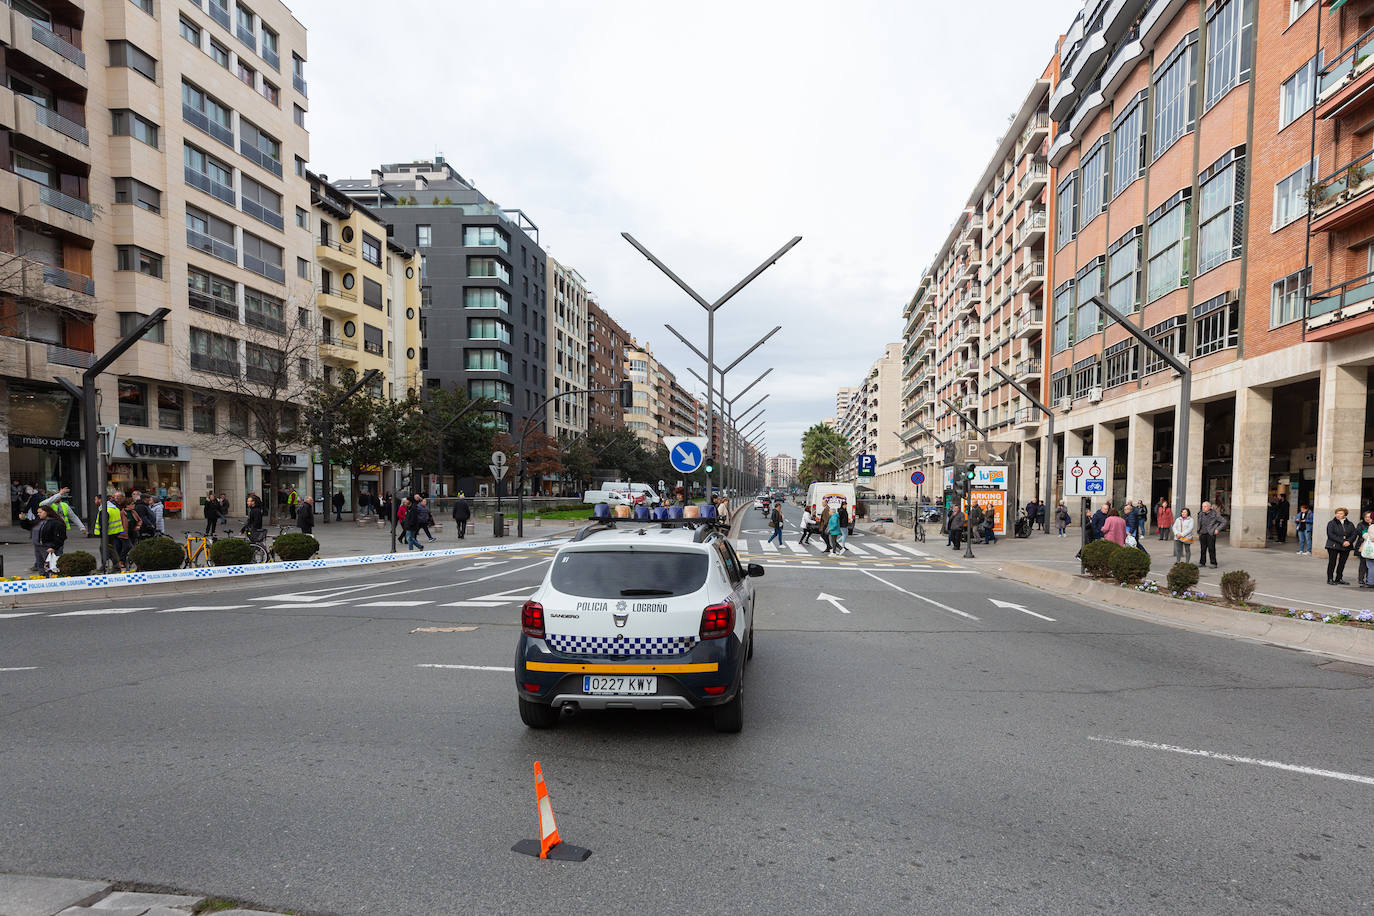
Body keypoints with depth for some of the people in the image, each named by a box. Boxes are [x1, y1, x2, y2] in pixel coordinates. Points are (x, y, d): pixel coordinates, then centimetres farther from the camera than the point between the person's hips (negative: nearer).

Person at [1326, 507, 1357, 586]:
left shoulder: (1350, 524, 13)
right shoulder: (1331, 523, 0)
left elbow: (1354, 534, 5)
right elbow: (1331, 535, -10)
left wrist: (1349, 541, -14)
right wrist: (1342, 542, -18)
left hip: (1346, 547, 4)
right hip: (1333, 546, -4)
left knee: (1342, 563, 7)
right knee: (1332, 562, -3)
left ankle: (1339, 579, 16)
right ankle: (1330, 579, 1)